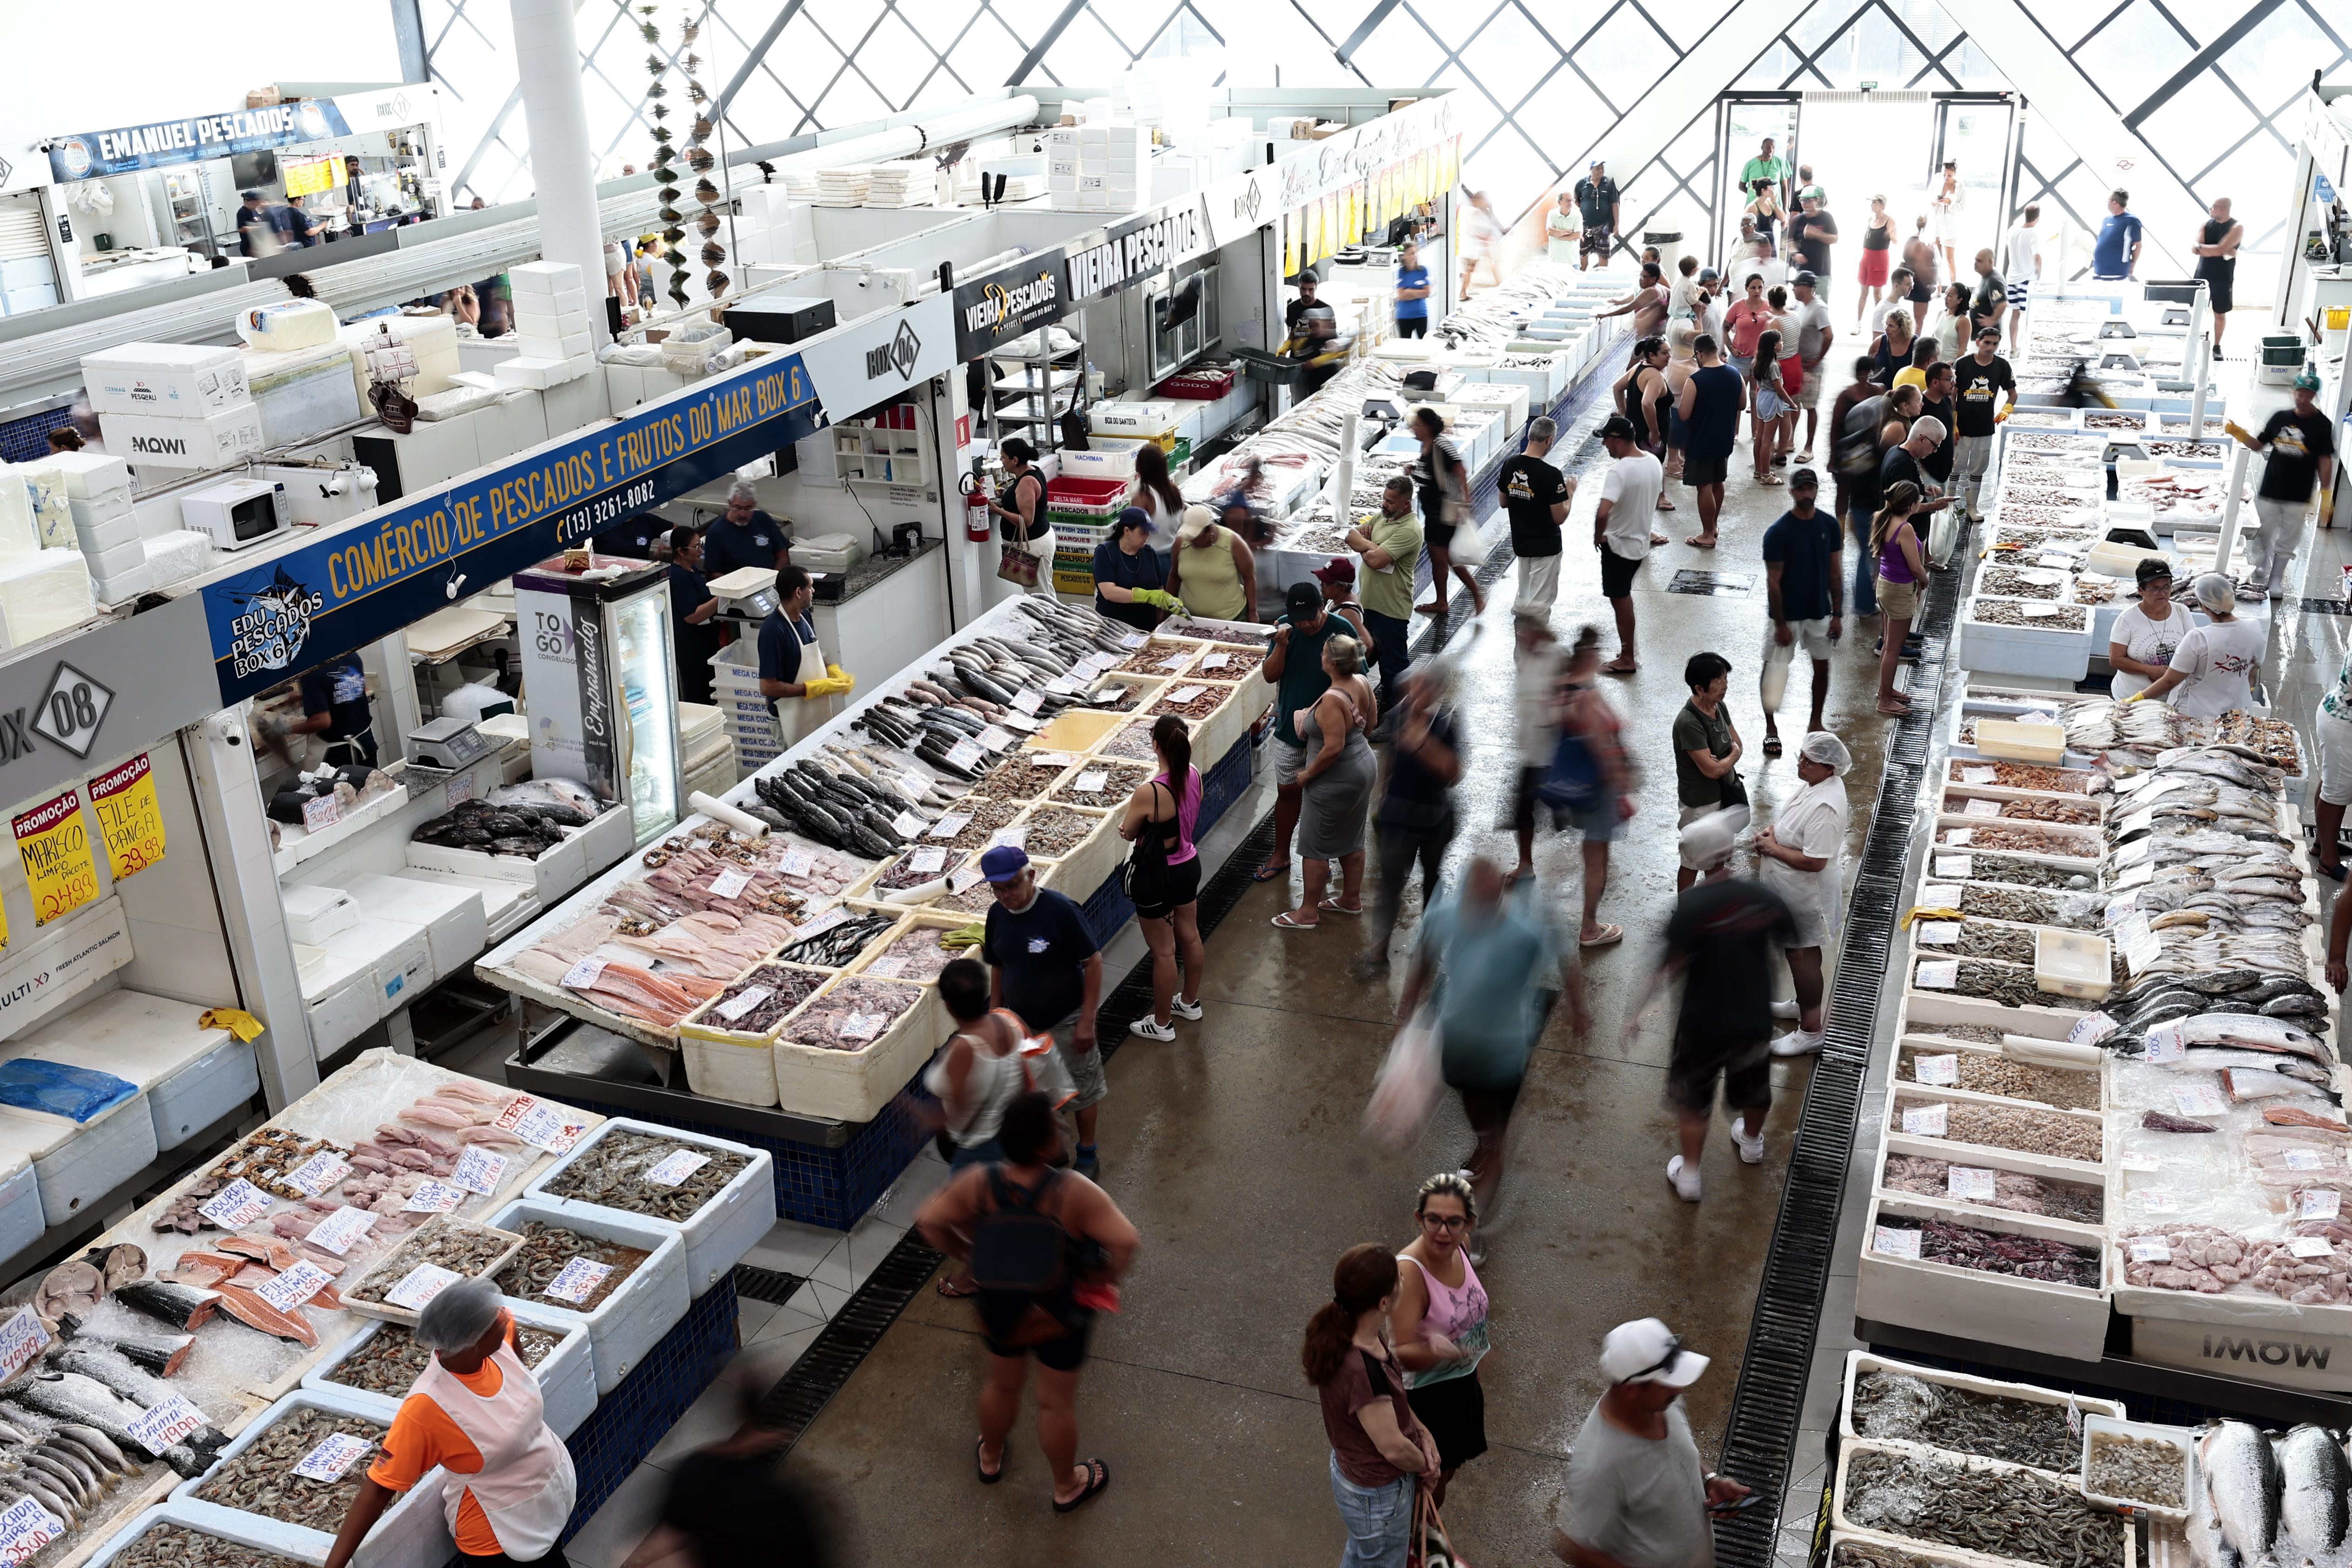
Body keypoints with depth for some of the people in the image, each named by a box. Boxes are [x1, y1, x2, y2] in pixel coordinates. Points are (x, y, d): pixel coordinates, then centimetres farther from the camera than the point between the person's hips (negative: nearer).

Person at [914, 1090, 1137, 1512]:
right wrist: (1101, 1282, -19)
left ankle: (990, 1458, 56)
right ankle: (1067, 1486, 42)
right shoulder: (1074, 1192, -32)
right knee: (1057, 1402, 19)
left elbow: (929, 1221, -13)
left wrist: (965, 1253, 1)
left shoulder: (978, 1182, -21)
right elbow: (1126, 1242, -38)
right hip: (1060, 1315, -3)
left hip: (1000, 1307, 4)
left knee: (1002, 1384, 30)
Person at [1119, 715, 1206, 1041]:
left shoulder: (1149, 793, -32)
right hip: (1189, 865, 7)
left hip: (1158, 876, -7)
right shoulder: (1193, 776, -10)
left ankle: (1162, 1023, 27)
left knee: (1163, 951, 10)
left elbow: (1128, 833, -14)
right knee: (1190, 936, 25)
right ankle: (1190, 1002, 46)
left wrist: (1131, 808, 4)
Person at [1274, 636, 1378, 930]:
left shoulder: (1332, 700, -30)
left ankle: (1308, 912, 16)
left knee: (1315, 845, 5)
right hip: (1363, 767, 9)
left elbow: (1333, 747, -30)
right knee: (1351, 839, 23)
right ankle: (1351, 899, 37)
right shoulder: (1362, 683, -4)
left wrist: (1307, 774, -18)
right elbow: (1371, 722, 10)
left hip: (1336, 780, -9)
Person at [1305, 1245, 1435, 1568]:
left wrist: (1423, 1433, -4)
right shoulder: (1361, 1369, -40)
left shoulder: (1355, 1331, -12)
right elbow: (1393, 1447, -28)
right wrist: (1424, 1464, -8)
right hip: (1378, 1494, -8)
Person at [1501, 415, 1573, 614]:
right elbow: (1559, 518, -18)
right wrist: (1570, 494, -3)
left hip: (1519, 542, 6)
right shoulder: (1551, 475, -24)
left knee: (1525, 595, 25)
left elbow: (1504, 503, 6)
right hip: (1546, 545, -6)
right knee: (1540, 600, 6)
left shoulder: (1510, 464, -6)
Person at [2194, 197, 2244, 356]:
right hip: (2202, 276, 3)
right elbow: (2195, 250, -12)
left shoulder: (2236, 228, -10)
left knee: (2220, 314, 8)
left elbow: (2222, 248, -23)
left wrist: (2200, 247, -14)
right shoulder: (2205, 224, 1)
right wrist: (2222, 252, -20)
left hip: (2223, 279, -3)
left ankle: (2217, 346, 20)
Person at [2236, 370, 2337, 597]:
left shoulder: (2322, 425, -5)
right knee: (2261, 536, 9)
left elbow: (2325, 460, -4)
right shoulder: (2280, 417, 4)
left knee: (2287, 542, 6)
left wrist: (2326, 494, -9)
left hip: (2298, 497, -2)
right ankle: (2259, 575, 29)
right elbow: (2259, 445, 12)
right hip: (2269, 492, 2)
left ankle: (2276, 582, 16)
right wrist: (2241, 435, -7)